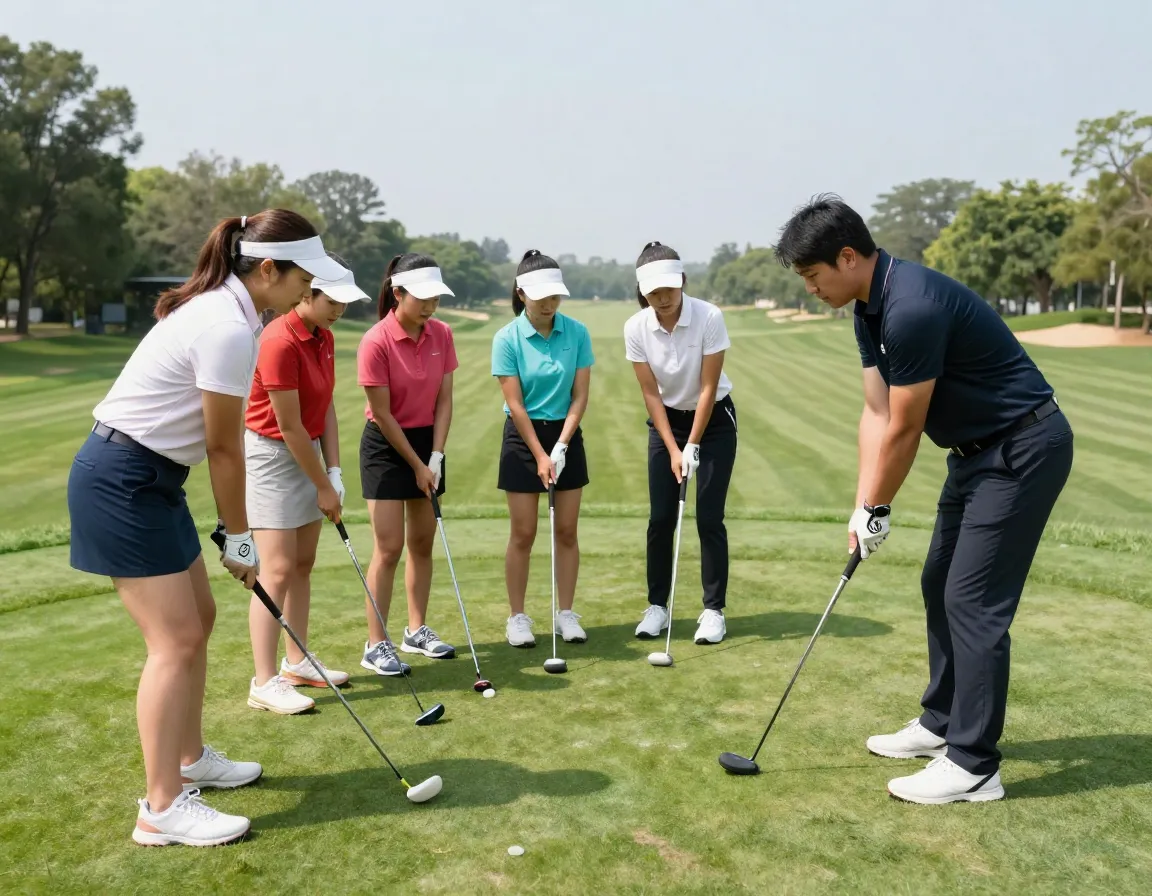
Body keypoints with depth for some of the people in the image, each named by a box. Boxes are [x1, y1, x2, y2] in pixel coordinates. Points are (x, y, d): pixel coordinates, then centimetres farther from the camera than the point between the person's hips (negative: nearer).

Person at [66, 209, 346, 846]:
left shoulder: (223, 309, 9)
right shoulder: (229, 329, -23)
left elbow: (217, 439, 8)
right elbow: (224, 449, -16)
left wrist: (233, 531, 7)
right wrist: (240, 540, -5)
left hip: (148, 478, 10)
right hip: (121, 481, -10)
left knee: (197, 619, 16)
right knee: (176, 639, -6)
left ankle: (190, 759, 32)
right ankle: (162, 809, 5)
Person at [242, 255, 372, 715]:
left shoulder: (324, 338, 4)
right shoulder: (280, 342, -22)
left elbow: (326, 409, 6)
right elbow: (289, 427, -19)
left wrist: (334, 474, 0)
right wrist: (323, 486, -12)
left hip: (307, 453, 9)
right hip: (272, 456, -9)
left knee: (303, 564, 13)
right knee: (278, 570, -8)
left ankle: (296, 662, 25)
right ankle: (264, 683, 0)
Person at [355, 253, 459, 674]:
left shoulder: (442, 334, -3)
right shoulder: (376, 342, -19)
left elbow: (444, 400, -2)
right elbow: (382, 414, -16)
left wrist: (435, 459, -9)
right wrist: (417, 466, -12)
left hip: (427, 440, 6)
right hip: (385, 446, -5)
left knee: (423, 542, 11)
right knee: (389, 547, -6)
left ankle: (417, 631, 25)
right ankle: (376, 645, 4)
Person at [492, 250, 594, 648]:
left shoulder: (577, 332, -5)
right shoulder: (507, 338, -11)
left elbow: (580, 396, -5)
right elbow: (515, 404, -12)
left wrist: (561, 446, -13)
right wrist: (539, 455, -14)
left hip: (566, 435, 2)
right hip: (523, 437, -2)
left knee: (567, 531, 6)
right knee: (523, 534, 2)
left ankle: (566, 614, 18)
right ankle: (517, 618, 15)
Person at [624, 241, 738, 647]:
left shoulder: (709, 317, -22)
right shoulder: (635, 328, -14)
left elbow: (708, 387, -19)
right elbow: (651, 393, -10)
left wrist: (693, 447, -20)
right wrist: (672, 450, -14)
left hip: (714, 419, -2)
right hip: (666, 421, 3)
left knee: (709, 517, -5)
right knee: (660, 518, 2)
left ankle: (714, 609, 7)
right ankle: (657, 606, 15)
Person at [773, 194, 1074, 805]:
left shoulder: (912, 307, -28)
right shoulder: (870, 309, 4)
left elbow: (904, 429, -20)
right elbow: (877, 414, 4)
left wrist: (877, 510, -7)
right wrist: (862, 507, 0)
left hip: (1024, 448, -10)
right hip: (977, 449, 10)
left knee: (974, 600, -8)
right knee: (941, 585, 15)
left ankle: (973, 765, 3)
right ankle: (942, 723, 30)